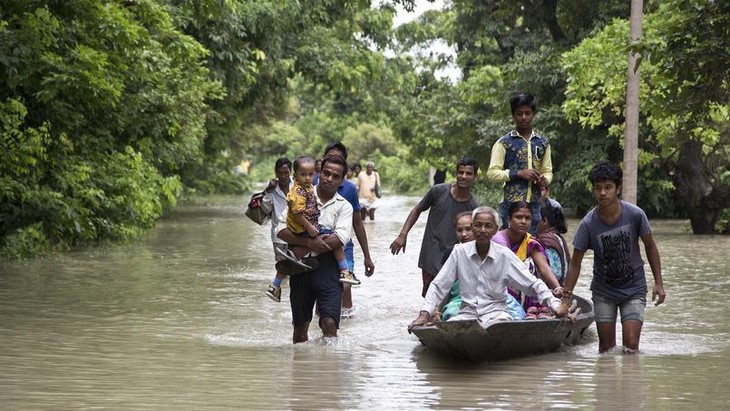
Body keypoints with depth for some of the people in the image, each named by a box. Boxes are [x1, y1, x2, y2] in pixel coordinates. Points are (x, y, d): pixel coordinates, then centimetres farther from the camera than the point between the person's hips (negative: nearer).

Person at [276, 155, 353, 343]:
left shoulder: (344, 206, 7)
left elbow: (341, 238, -10)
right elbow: (281, 230, -4)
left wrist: (302, 250, -13)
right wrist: (309, 242, -20)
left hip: (328, 267, -1)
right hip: (301, 268, 1)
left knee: (329, 324, -16)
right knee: (300, 326, 9)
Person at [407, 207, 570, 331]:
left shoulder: (505, 255, 0)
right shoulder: (460, 252, 3)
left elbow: (533, 284, 2)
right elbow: (438, 286, 5)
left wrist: (556, 305, -12)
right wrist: (424, 314, -9)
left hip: (496, 311, -1)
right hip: (467, 312, 1)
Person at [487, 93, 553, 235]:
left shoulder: (543, 143, 14)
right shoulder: (504, 143, 1)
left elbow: (548, 171, 21)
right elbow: (492, 173, -4)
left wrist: (544, 179, -3)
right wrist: (519, 174, -14)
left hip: (534, 205, 4)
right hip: (511, 203, -4)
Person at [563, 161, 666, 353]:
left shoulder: (635, 214, -16)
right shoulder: (588, 224, -17)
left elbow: (650, 247, -1)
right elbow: (575, 263, -9)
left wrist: (658, 283, -3)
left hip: (634, 289, -1)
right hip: (603, 291, 1)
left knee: (631, 346, -10)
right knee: (606, 348, 4)